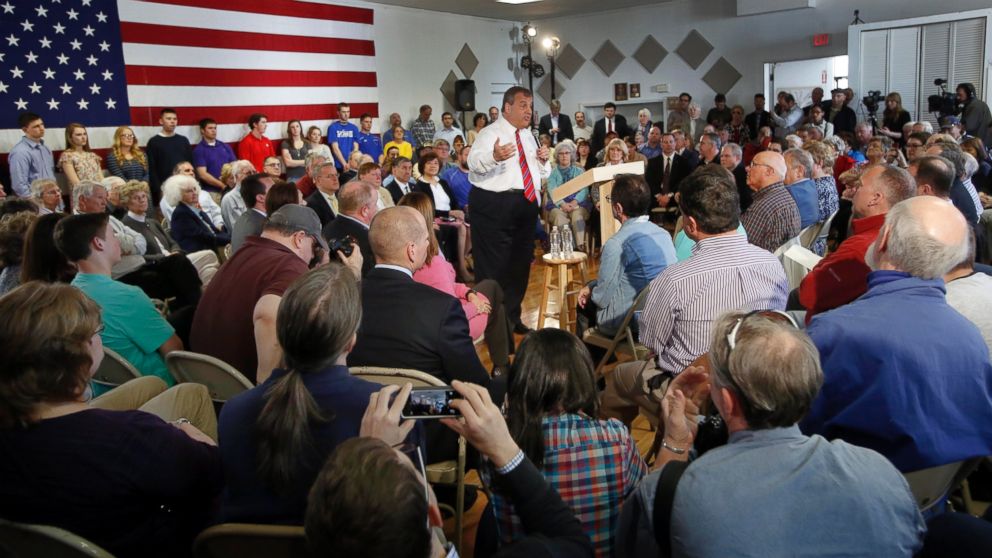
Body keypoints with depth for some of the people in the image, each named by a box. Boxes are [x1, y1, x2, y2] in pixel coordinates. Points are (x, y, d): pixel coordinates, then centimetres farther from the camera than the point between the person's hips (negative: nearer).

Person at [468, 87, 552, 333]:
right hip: (494, 205, -8)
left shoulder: (529, 137, 16)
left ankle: (512, 317, 31)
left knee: (521, 263, 16)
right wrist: (494, 156, -48)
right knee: (493, 266, -6)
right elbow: (474, 162, -27)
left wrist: (544, 160, 0)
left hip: (526, 204, 8)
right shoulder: (490, 133, -8)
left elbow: (543, 174, 22)